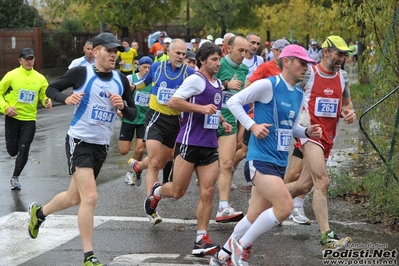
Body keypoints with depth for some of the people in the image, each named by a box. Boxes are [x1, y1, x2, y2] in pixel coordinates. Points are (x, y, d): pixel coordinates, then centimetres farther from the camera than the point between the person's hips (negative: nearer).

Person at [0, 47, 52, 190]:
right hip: (12, 118, -1)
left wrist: (47, 102, -11)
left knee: (23, 151, -4)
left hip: (29, 120, 1)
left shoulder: (40, 78, 0)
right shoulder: (12, 75, -7)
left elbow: (44, 96, 11)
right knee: (12, 150, 5)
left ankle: (15, 177, 15)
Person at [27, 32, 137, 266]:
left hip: (102, 146, 6)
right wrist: (66, 98, -22)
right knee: (90, 197, -17)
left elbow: (133, 115, 8)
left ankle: (39, 212, 48)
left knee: (75, 197, 18)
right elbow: (51, 89, -2)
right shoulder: (81, 73, -9)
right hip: (80, 141, -6)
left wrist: (122, 106, -13)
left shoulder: (121, 80, 4)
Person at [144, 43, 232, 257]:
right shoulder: (195, 80, -10)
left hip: (210, 146, 7)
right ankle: (156, 192, 35)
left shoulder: (218, 83, 16)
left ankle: (201, 239, -2)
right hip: (189, 143, -7)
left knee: (207, 192, -4)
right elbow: (173, 102, -18)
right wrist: (201, 108, -22)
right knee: (178, 191, 1)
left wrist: (221, 121, 16)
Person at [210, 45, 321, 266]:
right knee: (285, 206, -20)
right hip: (260, 160, -8)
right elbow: (233, 101, -8)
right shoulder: (267, 85, -11)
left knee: (255, 217, 12)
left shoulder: (299, 94, 13)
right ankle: (241, 246, -2)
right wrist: (253, 125, -17)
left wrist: (307, 132, 3)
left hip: (279, 163, 8)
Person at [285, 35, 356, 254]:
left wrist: (349, 112, 1)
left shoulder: (342, 77, 10)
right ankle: (327, 237, -23)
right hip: (310, 133, -7)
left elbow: (346, 102, 23)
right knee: (322, 181, -20)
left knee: (304, 185, 11)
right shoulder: (308, 73, -8)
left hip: (328, 137, 7)